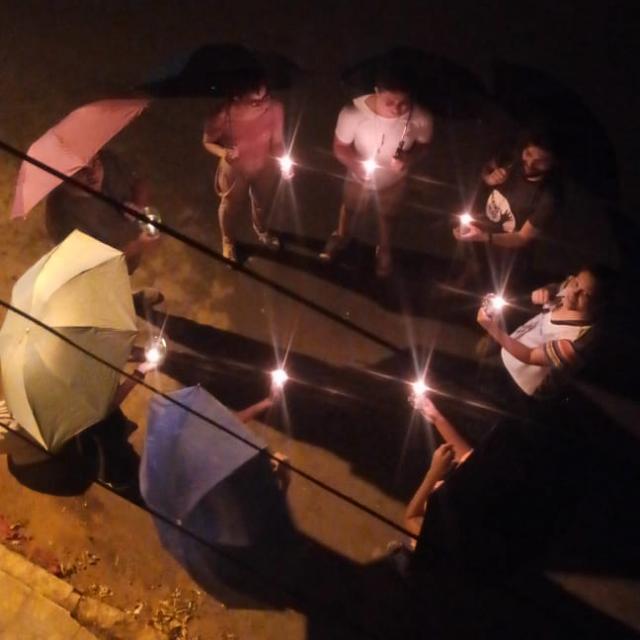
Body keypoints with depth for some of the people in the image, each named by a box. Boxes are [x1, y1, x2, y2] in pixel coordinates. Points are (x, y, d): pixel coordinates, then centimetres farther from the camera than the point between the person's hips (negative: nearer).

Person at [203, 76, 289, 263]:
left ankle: (262, 231, 70)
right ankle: (228, 241, 62)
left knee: (263, 204, 33)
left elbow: (277, 142, -15)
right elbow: (208, 142, -16)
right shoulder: (223, 116, -37)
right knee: (230, 207, 28)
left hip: (265, 168, 3)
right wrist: (223, 152, -37)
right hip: (235, 171, -2)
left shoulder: (275, 108, -30)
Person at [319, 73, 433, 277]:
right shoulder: (353, 113, -39)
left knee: (387, 216, 31)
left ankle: (383, 250, 64)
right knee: (349, 207, 32)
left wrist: (409, 158, -33)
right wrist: (356, 164, -41)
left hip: (393, 180, 0)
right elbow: (339, 148, -21)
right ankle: (341, 237, 67)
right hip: (359, 177, 0)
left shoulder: (421, 119, -36)